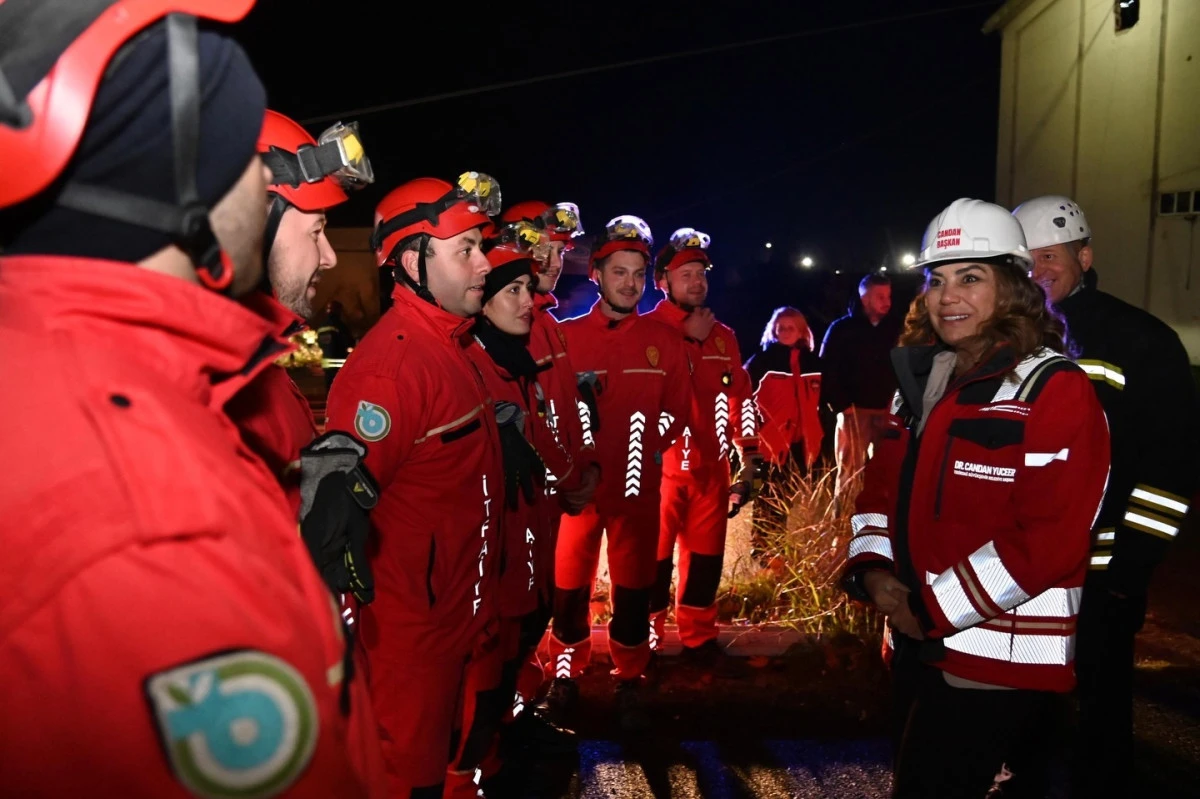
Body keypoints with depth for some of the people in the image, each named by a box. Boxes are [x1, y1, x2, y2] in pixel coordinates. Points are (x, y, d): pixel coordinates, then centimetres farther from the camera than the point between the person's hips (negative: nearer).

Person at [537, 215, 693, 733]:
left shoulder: (665, 341, 5)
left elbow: (679, 407, 6)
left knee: (634, 587, 9)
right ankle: (566, 677, 25)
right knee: (569, 585, 6)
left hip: (639, 486, 1)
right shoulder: (565, 335, 3)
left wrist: (652, 444, -8)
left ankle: (629, 684, 25)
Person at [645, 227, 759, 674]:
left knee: (706, 559, 13)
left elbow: (740, 399, 15)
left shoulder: (723, 336, 13)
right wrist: (687, 337, -13)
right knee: (654, 559, 2)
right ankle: (645, 648, 18)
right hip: (659, 465, -5)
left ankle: (699, 642, 28)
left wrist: (748, 462, 12)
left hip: (710, 467, 5)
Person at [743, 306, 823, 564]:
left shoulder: (812, 362, 9)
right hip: (772, 440, -4)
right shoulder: (763, 359, -4)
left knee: (788, 497, 12)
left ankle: (775, 549, 25)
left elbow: (822, 399, 17)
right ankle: (760, 551, 9)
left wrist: (818, 433, 10)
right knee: (769, 499, 0)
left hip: (801, 441, 5)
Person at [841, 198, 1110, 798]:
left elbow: (1049, 539, -22)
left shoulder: (1055, 389, -14)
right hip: (916, 643, 8)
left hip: (1000, 663, -7)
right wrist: (872, 569, -6)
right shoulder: (921, 379, 10)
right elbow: (881, 486, 12)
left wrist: (934, 607, -18)